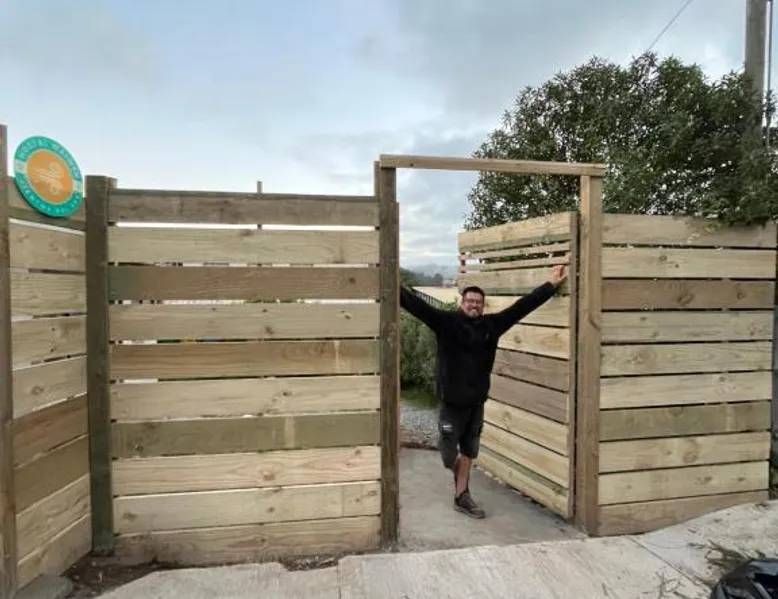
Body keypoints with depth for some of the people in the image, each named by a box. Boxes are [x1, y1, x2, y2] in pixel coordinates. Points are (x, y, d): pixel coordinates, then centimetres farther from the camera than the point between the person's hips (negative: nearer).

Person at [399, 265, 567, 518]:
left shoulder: (491, 324, 1)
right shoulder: (446, 321, -10)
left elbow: (522, 306, 4)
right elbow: (416, 304, -20)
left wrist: (550, 286, 6)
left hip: (476, 400, 4)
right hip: (450, 400, -4)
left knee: (468, 452, 14)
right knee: (450, 453, 6)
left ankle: (461, 496, 28)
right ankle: (460, 480, 41)